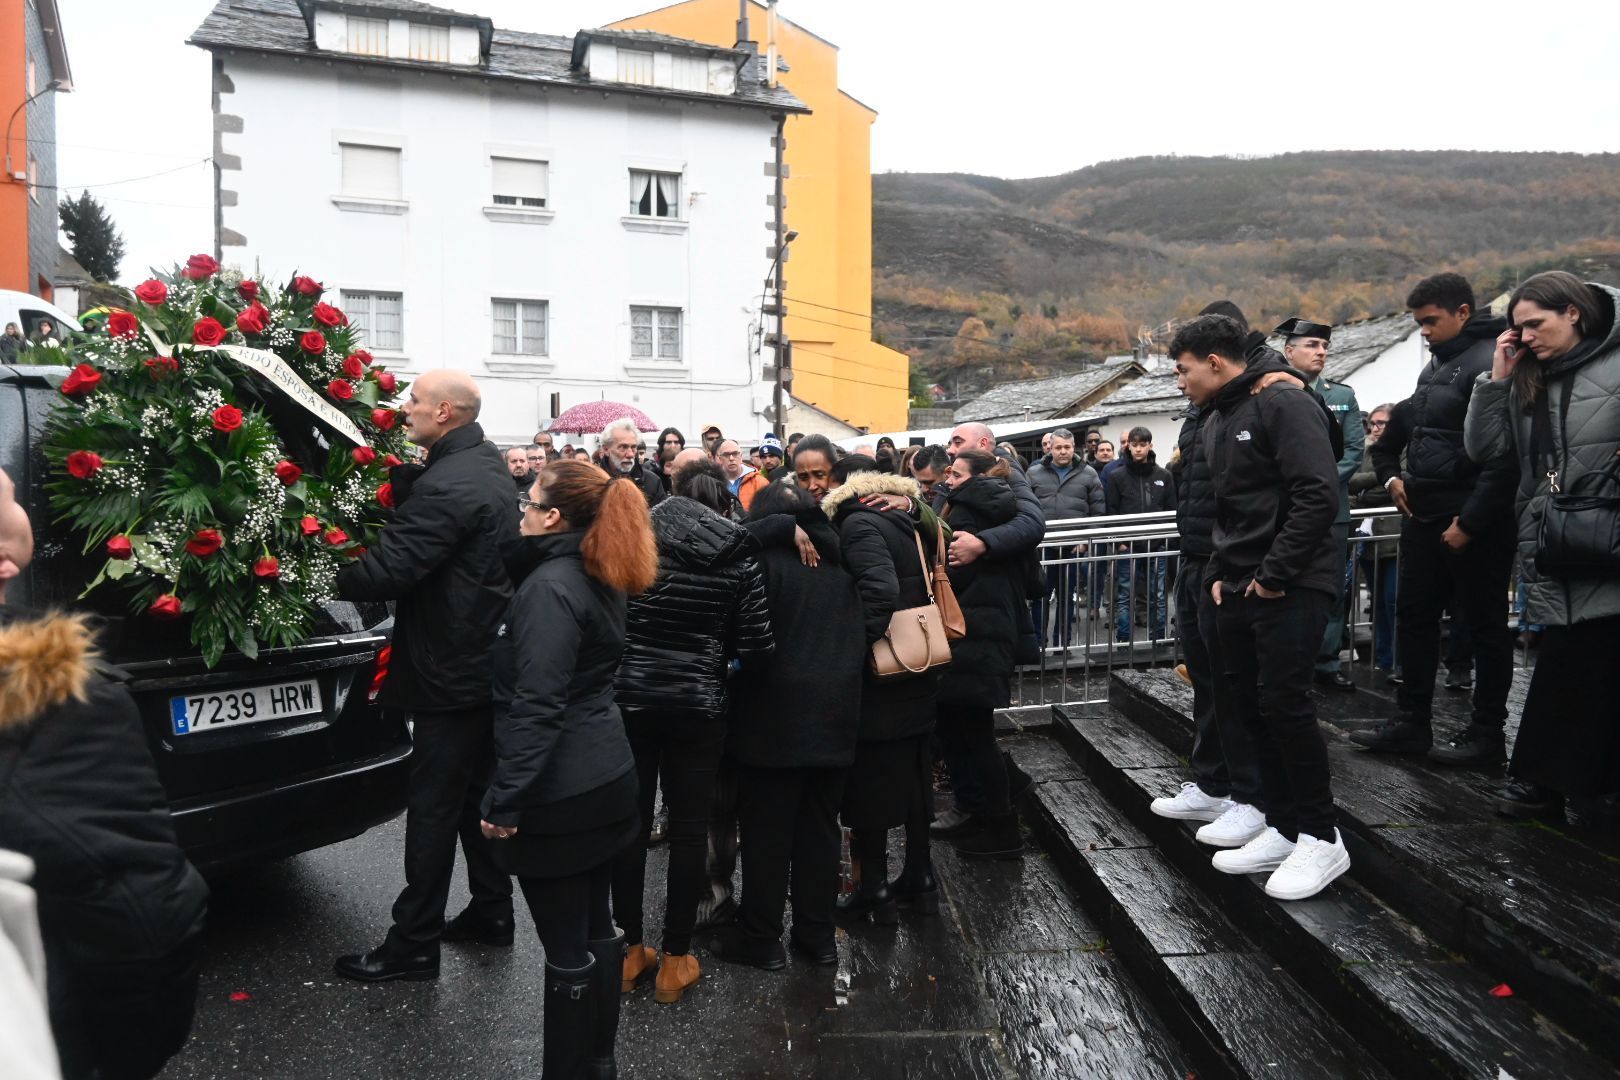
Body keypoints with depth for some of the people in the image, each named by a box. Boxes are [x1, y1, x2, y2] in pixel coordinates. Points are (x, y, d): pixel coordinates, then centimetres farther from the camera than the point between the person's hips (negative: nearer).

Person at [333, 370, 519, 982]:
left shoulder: (447, 485, -22)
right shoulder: (487, 466, 10)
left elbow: (388, 569, -26)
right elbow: (414, 504, 15)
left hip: (452, 672, -10)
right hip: (489, 662, 10)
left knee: (433, 806, 1)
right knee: (477, 794, 19)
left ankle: (413, 943, 14)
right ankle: (492, 912, 32)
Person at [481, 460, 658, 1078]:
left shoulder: (551, 586, -18)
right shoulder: (600, 579, 9)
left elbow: (536, 704, -23)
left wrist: (505, 799, -20)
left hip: (560, 791, -9)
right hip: (604, 774, 9)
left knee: (566, 947, 4)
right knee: (595, 926, 19)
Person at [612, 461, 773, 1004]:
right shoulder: (737, 553, -5)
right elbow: (755, 646, -8)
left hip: (629, 697, 1)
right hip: (698, 705, -1)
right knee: (688, 828, 10)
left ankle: (629, 949, 26)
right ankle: (676, 960, 20)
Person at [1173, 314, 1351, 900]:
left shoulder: (1282, 404, -10)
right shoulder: (1215, 422, 17)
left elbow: (1316, 494, -19)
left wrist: (1274, 575, -18)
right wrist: (1218, 573, 10)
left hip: (1291, 585, -9)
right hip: (1238, 588, 9)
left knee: (1284, 701, -9)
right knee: (1251, 706, 9)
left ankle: (1321, 839, 6)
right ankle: (1282, 830, 20)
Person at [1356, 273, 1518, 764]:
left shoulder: (1489, 364, -14)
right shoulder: (1434, 367, 15)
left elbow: (1504, 456, -22)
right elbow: (1401, 427, 29)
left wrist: (1470, 521, -21)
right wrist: (1391, 475, 13)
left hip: (1472, 523, -9)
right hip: (1424, 516, 9)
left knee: (1484, 626, 3)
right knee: (1414, 616, 12)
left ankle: (1487, 734, 14)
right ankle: (1411, 723, 21)